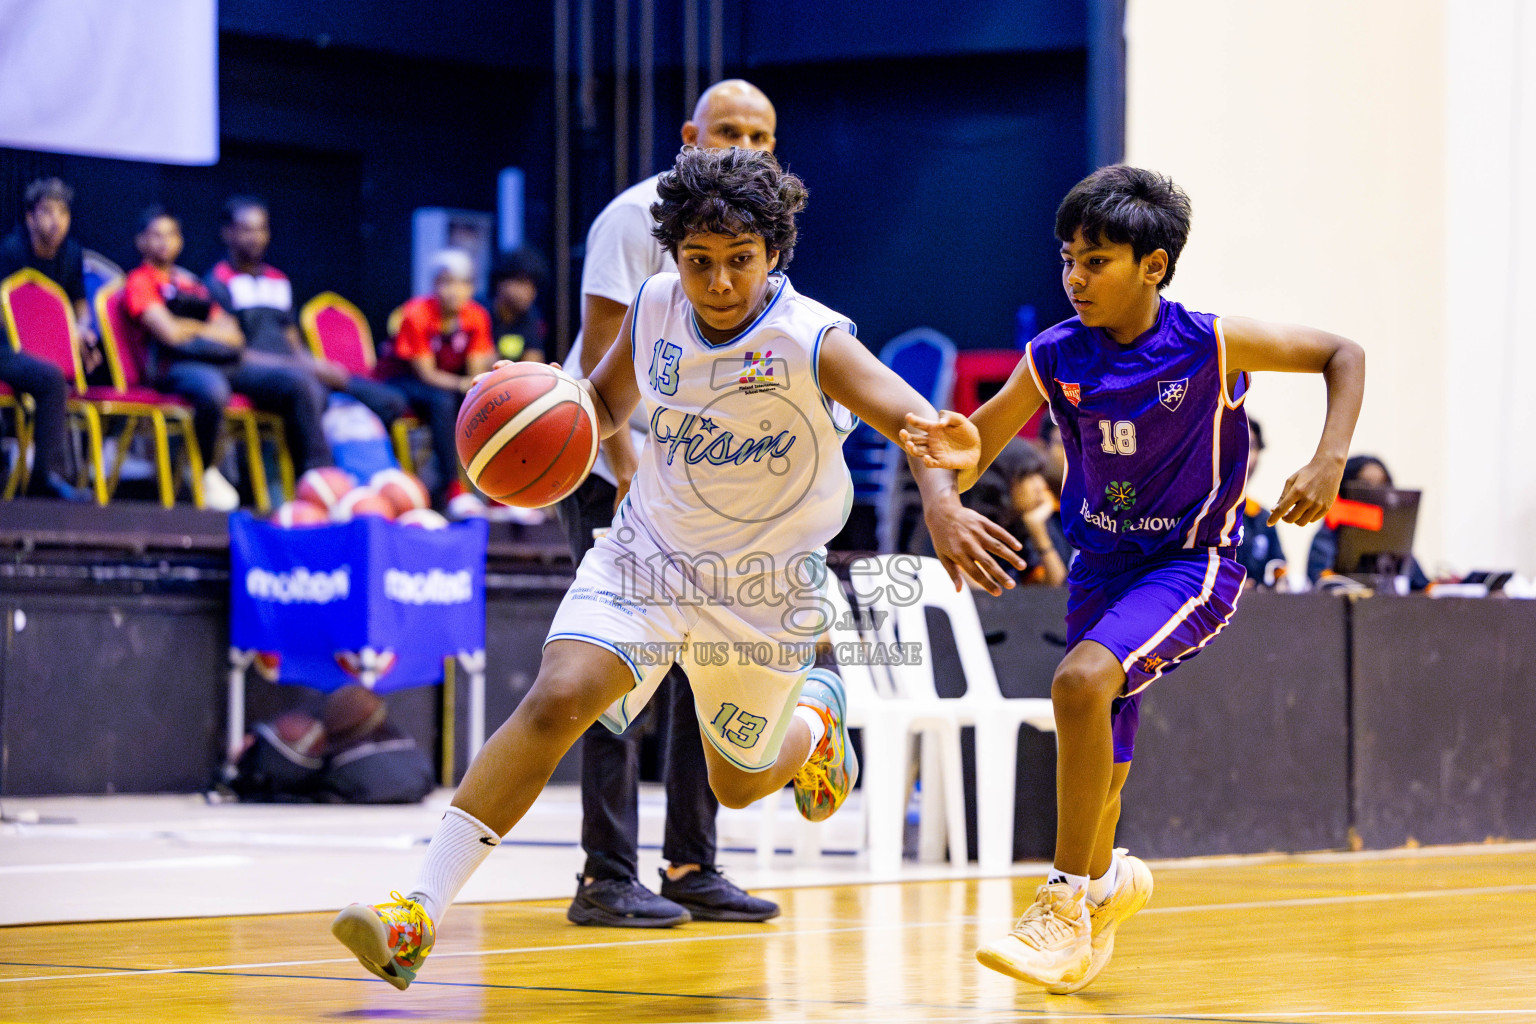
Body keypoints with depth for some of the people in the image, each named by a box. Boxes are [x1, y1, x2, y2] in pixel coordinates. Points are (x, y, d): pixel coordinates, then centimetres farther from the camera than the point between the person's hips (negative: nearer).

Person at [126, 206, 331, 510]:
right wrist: (210, 330, 9)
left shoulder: (192, 283, 30)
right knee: (212, 389, -43)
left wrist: (188, 329, -1)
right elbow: (169, 332, -7)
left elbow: (233, 335, 19)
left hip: (229, 364, 7)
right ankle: (207, 474, -19)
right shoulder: (141, 281, 8)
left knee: (301, 383, -11)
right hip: (179, 366, -7)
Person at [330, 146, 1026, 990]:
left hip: (767, 588, -2)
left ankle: (816, 717, 54)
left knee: (739, 785, 16)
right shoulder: (655, 307, -10)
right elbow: (609, 400, 9)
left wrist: (941, 503, -54)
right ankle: (420, 912, -25)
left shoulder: (815, 343, -23)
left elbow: (925, 429, -31)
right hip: (650, 552, 2)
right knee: (556, 701, -23)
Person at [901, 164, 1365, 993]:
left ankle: (1066, 908, -21)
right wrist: (955, 454, -31)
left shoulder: (1209, 344, -16)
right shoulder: (1053, 358, -8)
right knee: (1094, 781, 8)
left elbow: (1341, 355, -5)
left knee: (1082, 680, -31)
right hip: (1100, 564, 4)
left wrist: (1329, 464, -18)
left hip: (1190, 564, -4)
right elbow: (969, 459, -6)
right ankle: (1108, 880, 45)